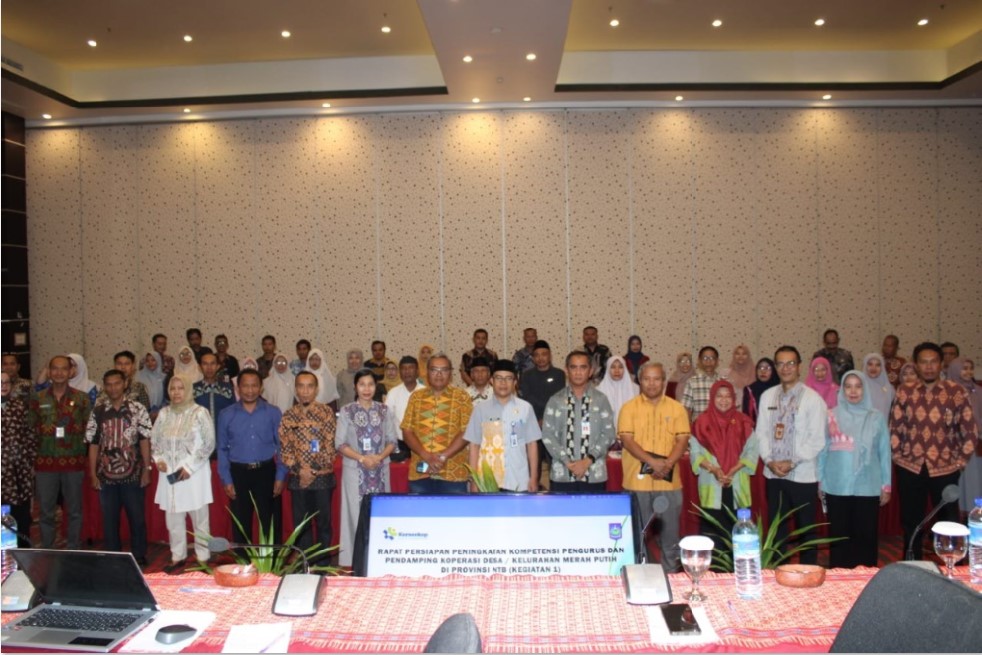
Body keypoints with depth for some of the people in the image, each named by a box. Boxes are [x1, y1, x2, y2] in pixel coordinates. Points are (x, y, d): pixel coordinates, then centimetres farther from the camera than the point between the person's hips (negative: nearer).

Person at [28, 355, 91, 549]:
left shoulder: (82, 398, 3)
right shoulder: (37, 398, 6)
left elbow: (89, 427, 6)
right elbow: (31, 427, 9)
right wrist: (44, 430, -4)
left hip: (74, 462, -1)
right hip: (46, 462, 1)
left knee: (74, 511, 7)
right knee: (46, 511, 7)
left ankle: (74, 552, 19)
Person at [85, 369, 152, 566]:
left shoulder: (138, 409, -2)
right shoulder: (98, 411, 4)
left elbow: (144, 440, -1)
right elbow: (93, 444, 6)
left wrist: (146, 470, -4)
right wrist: (93, 474, 4)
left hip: (132, 475, -2)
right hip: (106, 475, 2)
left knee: (137, 517, 5)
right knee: (109, 519, 10)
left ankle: (139, 556, 19)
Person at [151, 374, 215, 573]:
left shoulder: (200, 413, -8)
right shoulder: (164, 413, 7)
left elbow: (208, 443, -9)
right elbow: (154, 440, 16)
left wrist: (190, 467, -13)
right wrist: (158, 459, -1)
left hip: (194, 474, -5)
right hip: (169, 474, 5)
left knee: (199, 517, 3)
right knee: (173, 518, 11)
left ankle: (203, 558, 14)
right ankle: (178, 557, 24)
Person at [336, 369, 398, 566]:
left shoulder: (383, 410, 6)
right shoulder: (346, 411, 0)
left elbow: (392, 440, 5)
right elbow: (340, 443, -4)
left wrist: (379, 457, -12)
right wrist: (362, 458, -14)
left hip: (380, 470, 2)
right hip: (355, 471, -2)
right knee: (356, 514, 0)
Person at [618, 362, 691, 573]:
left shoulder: (677, 408, 8)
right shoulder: (629, 408, 3)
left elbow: (682, 440, 1)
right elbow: (627, 439, -7)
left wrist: (668, 463, -16)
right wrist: (652, 462, -19)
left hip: (668, 481, 1)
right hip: (637, 481, -1)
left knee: (669, 532, 7)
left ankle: (671, 574, 22)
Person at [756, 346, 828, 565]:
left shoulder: (813, 398, -7)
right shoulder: (767, 396, 5)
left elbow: (817, 440, -10)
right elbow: (762, 432, 6)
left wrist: (792, 462, -14)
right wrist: (769, 460, -8)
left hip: (802, 474, -4)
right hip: (773, 473, 4)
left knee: (806, 527, 9)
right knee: (776, 525, 13)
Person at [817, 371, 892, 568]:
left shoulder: (876, 417, 2)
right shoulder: (831, 416, 2)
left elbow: (884, 452, 5)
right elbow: (823, 450, 5)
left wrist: (886, 485, 4)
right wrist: (820, 480, 4)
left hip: (867, 488, 0)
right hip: (836, 487, 0)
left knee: (865, 536, 4)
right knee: (839, 535, 7)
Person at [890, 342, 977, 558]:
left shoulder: (957, 392, -4)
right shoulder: (904, 392, 1)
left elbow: (970, 431, 0)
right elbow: (894, 428, 6)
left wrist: (961, 460, -1)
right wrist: (898, 456, 1)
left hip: (945, 469, -1)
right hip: (910, 468, 2)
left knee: (949, 523, 8)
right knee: (911, 523, 11)